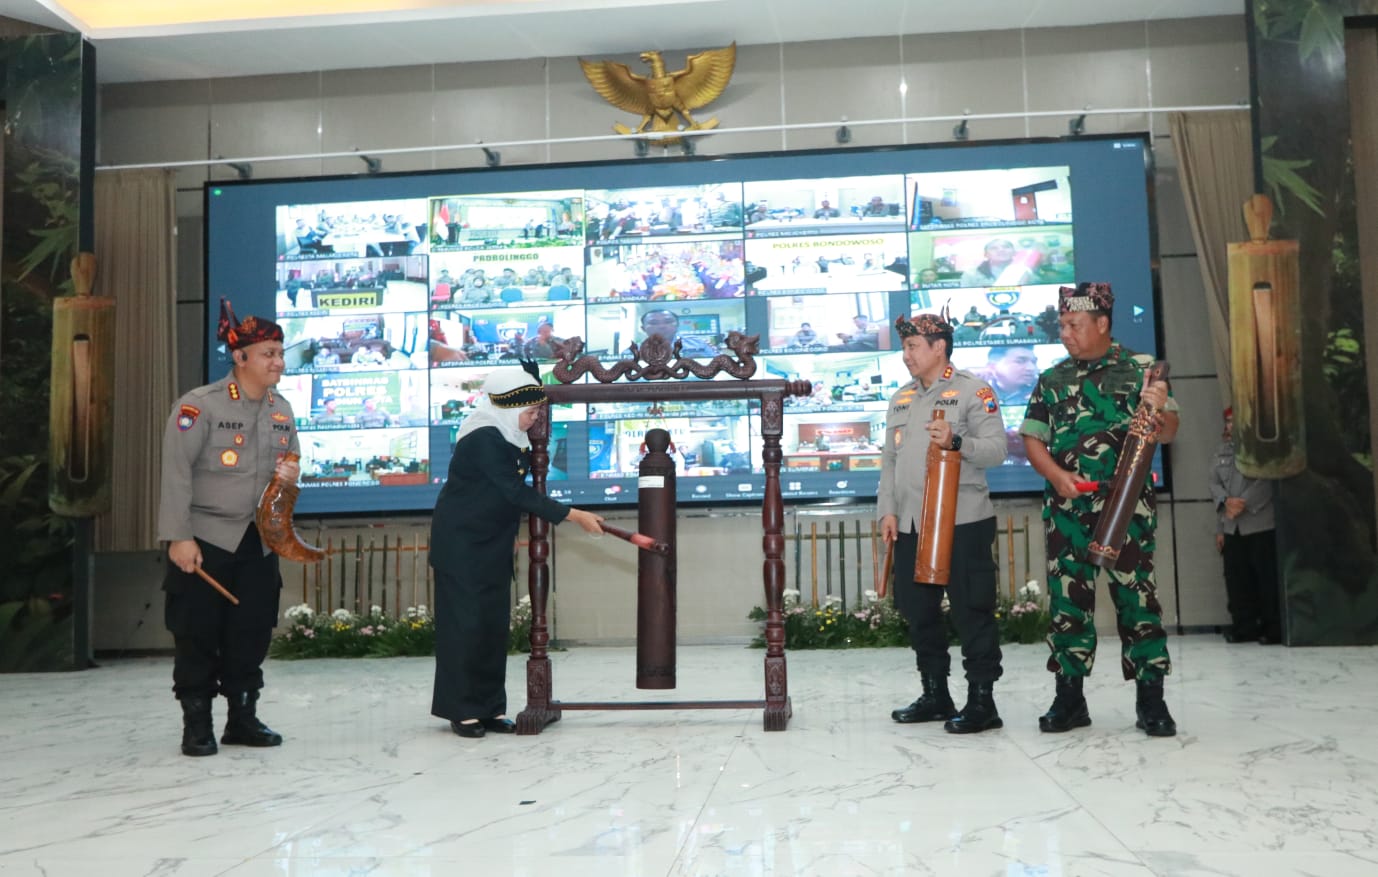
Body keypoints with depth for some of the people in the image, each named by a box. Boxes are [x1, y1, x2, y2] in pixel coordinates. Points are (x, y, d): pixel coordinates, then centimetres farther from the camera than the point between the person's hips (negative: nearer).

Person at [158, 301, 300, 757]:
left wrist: (291, 474, -5)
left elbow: (291, 461, 21)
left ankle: (243, 718, 20)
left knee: (252, 632, 8)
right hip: (205, 539, -5)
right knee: (197, 634, 0)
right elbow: (176, 474, -15)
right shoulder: (199, 405, -13)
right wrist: (179, 537, -20)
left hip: (259, 541, 6)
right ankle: (196, 724, 12)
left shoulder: (283, 411, 7)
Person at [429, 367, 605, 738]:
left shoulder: (509, 438, 6)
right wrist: (576, 516, -23)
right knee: (466, 623, -3)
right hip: (461, 544, -9)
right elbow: (518, 493, -24)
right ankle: (462, 711, 6)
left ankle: (489, 708, 13)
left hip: (492, 546, 9)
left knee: (494, 624, 7)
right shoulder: (484, 440, -21)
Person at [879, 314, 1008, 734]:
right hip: (910, 526, 7)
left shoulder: (973, 390, -2)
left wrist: (956, 441, -27)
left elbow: (997, 448, -11)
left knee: (973, 612, -2)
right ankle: (935, 695, 25)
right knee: (918, 612, 12)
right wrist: (888, 510, 7)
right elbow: (889, 460, 17)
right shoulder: (900, 398, 17)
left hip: (964, 523, -7)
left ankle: (982, 702, 6)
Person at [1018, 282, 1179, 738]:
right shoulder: (1051, 380, 12)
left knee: (1135, 593, -3)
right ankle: (1069, 696, 14)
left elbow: (1166, 432, 0)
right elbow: (1033, 438, 10)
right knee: (1067, 598, 5)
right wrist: (1057, 476, -8)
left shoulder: (1140, 368, 3)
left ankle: (1151, 698, 7)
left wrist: (1159, 410, -24)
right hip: (1066, 507, 3)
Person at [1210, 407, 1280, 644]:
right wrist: (1226, 501, -7)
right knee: (1236, 579, 5)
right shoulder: (1222, 452, 16)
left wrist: (1243, 504, -16)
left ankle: (1273, 628, 4)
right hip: (1231, 528, 5)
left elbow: (1266, 480, -11)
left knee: (1267, 578, -3)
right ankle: (1245, 626, 13)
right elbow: (1214, 483, 11)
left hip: (1261, 524, -5)